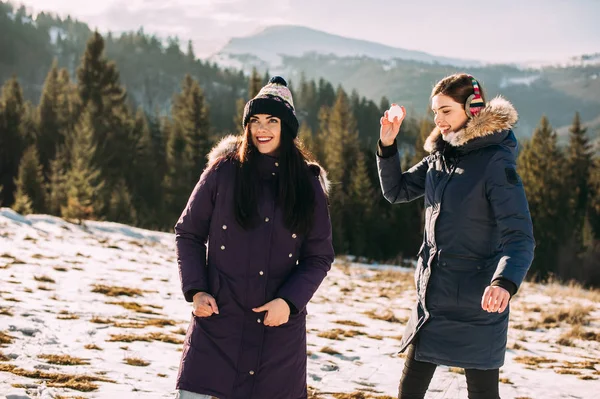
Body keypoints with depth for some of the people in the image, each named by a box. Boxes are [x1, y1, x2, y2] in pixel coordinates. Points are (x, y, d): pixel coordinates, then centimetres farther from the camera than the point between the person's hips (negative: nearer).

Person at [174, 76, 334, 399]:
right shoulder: (224, 170, -3)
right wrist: (195, 290, -7)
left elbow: (319, 257, 3)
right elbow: (188, 233, 5)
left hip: (279, 325, 1)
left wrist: (289, 301, -11)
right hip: (218, 319, -1)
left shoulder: (309, 183, 1)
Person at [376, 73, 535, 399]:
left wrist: (504, 283, -41)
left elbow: (519, 237, -22)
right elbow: (395, 191, 16)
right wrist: (387, 145, 1)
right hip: (432, 296, 7)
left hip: (475, 303, -7)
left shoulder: (495, 162, -15)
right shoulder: (439, 156, 7)